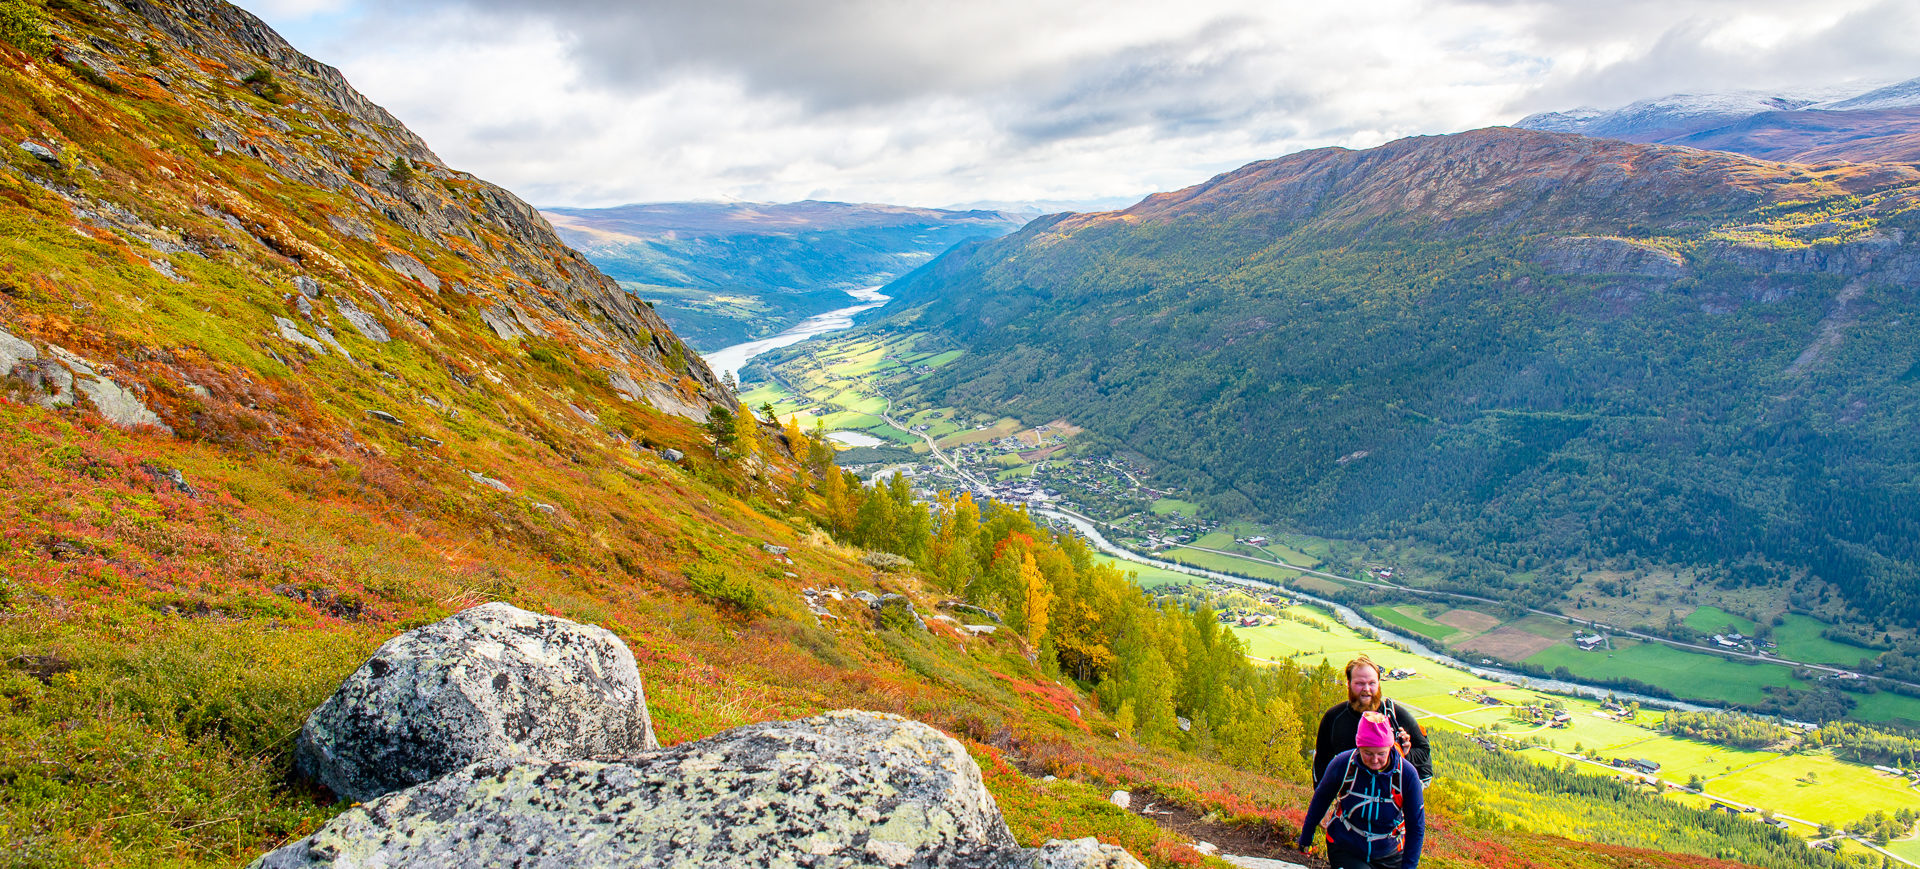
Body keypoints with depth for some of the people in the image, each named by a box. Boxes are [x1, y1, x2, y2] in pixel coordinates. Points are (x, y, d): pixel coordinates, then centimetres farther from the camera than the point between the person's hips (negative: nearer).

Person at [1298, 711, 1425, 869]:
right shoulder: (1342, 764, -15)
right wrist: (1306, 836, 15)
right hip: (1345, 851, -1)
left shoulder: (1407, 773, -16)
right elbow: (1321, 798, 6)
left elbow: (1416, 827, -4)